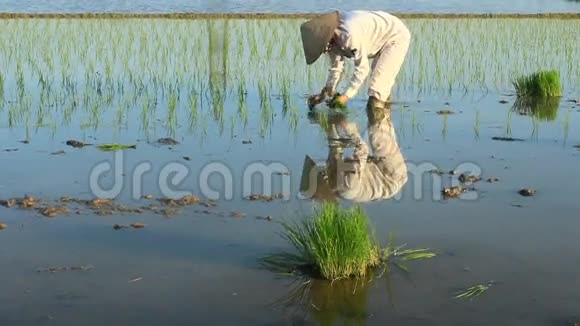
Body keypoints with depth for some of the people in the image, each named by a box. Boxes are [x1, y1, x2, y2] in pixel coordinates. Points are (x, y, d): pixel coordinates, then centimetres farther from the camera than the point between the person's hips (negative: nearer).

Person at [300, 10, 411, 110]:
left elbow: (362, 68, -30)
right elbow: (336, 67, 2)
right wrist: (326, 93, -4)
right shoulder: (332, 39, -9)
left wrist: (346, 95, -26)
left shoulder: (350, 35, -37)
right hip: (383, 40, 10)